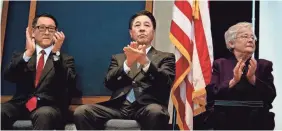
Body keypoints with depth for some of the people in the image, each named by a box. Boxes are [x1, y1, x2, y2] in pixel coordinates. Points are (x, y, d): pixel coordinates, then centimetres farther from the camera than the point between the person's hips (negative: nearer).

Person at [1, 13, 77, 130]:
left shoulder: (65, 59, 14)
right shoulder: (20, 56, 21)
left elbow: (69, 83, -5)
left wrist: (56, 53, -13)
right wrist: (28, 53, -8)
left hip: (49, 107, -1)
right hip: (21, 104, 2)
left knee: (44, 114, -37)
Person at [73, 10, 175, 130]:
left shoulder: (165, 57, 16)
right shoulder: (118, 58, 23)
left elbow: (166, 83, -4)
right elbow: (109, 83, 5)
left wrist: (145, 62, -22)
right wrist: (127, 63, -14)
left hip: (147, 107, -2)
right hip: (119, 106, 3)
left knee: (155, 111, -37)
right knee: (81, 112, -21)